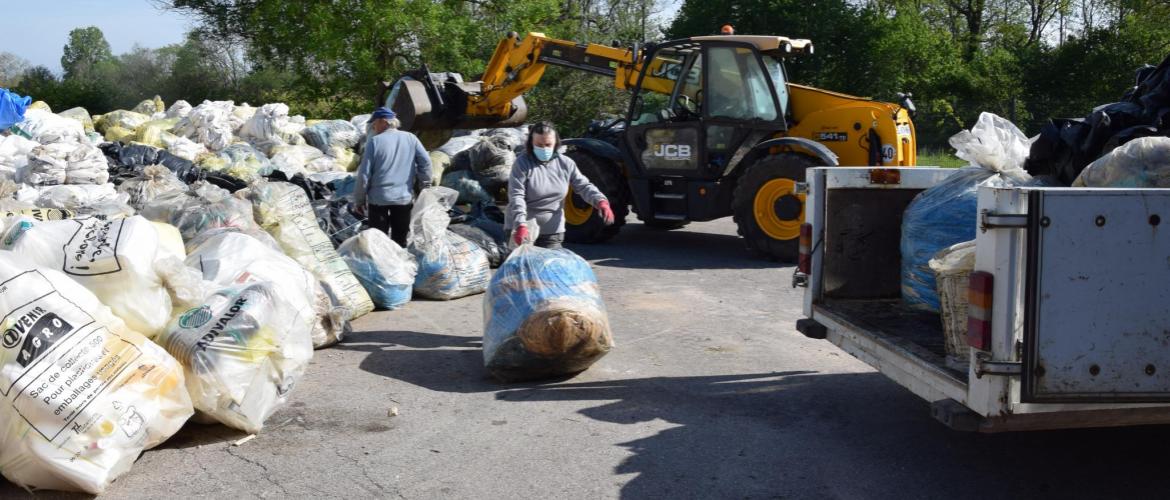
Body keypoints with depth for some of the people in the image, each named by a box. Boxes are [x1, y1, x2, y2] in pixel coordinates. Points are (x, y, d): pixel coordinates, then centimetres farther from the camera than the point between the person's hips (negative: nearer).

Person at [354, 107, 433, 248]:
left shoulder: (374, 141, -6)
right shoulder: (411, 138, 2)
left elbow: (364, 174, -7)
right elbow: (425, 162, -3)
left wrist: (359, 199, 2)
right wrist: (425, 186, 7)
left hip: (379, 199, -2)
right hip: (404, 198, 3)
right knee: (400, 241, 12)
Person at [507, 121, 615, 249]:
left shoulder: (565, 163, 2)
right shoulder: (522, 164, -10)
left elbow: (584, 186, 4)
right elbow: (516, 197, -18)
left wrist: (601, 201, -16)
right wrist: (520, 225, -31)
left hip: (552, 232, 3)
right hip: (522, 230, -3)